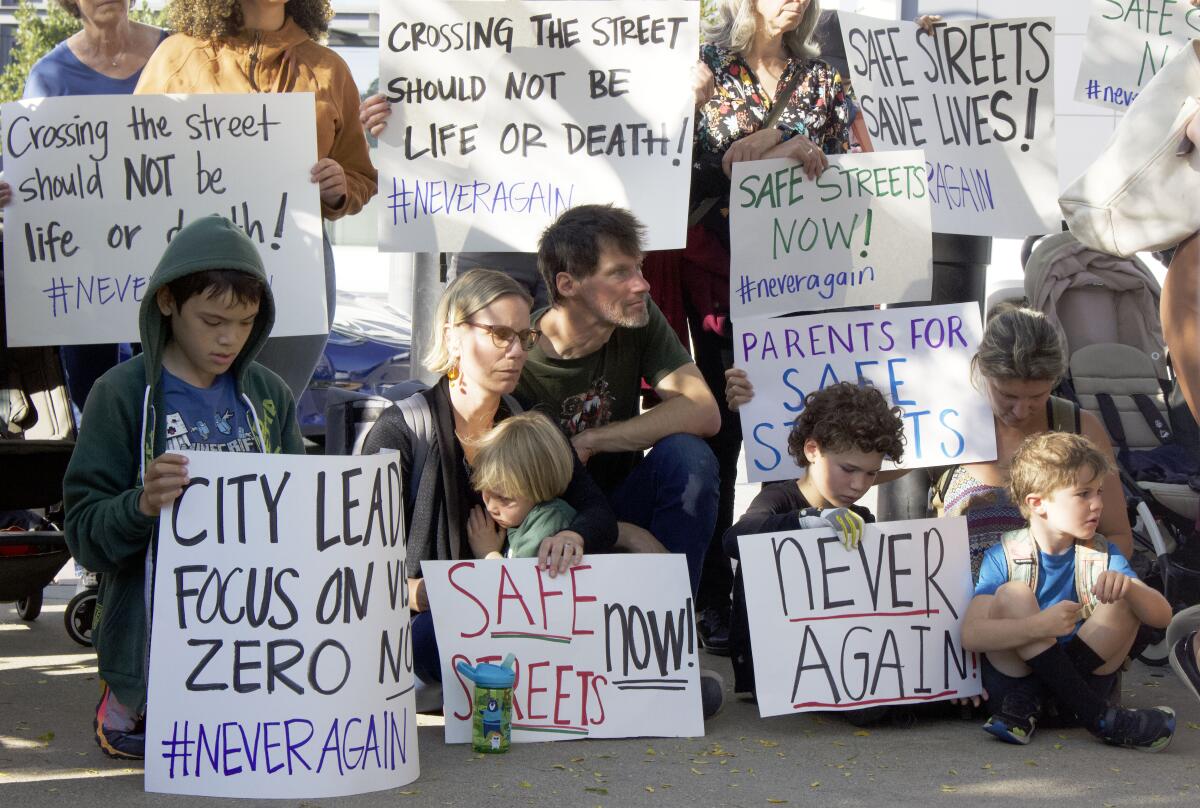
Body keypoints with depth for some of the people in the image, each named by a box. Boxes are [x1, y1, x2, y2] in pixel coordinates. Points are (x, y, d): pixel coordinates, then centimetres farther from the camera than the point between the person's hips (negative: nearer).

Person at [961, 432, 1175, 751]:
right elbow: (970, 635, -21)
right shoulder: (1004, 556, -7)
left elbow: (1162, 616, -7)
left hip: (1080, 675, 3)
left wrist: (1128, 587, -30)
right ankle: (1095, 716, -29)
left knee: (1124, 601, -16)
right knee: (1012, 595, -25)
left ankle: (1026, 704, -19)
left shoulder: (1102, 554, 3)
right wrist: (1039, 626, -36)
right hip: (1014, 675, -3)